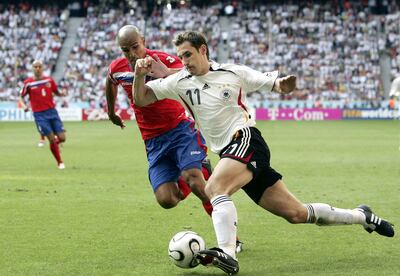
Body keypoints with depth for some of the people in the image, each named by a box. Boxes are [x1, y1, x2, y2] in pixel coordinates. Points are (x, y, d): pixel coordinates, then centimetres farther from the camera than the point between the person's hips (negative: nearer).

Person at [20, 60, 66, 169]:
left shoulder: (49, 80, 4)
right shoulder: (28, 83, -2)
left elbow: (56, 92, 13)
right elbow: (22, 96, 8)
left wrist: (62, 93, -10)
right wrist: (24, 105, -12)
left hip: (52, 111, 3)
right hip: (39, 114, -3)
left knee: (62, 138, -5)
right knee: (52, 139, -9)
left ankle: (54, 144, 31)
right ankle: (59, 162, 8)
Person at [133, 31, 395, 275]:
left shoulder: (233, 73, 0)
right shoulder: (180, 81, 9)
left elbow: (274, 84, 7)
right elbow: (141, 99, 7)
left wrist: (282, 84, -16)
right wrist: (140, 73, -11)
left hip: (246, 138, -5)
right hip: (229, 154, 5)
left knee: (214, 187, -32)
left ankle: (227, 253, -44)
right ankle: (362, 216, 22)